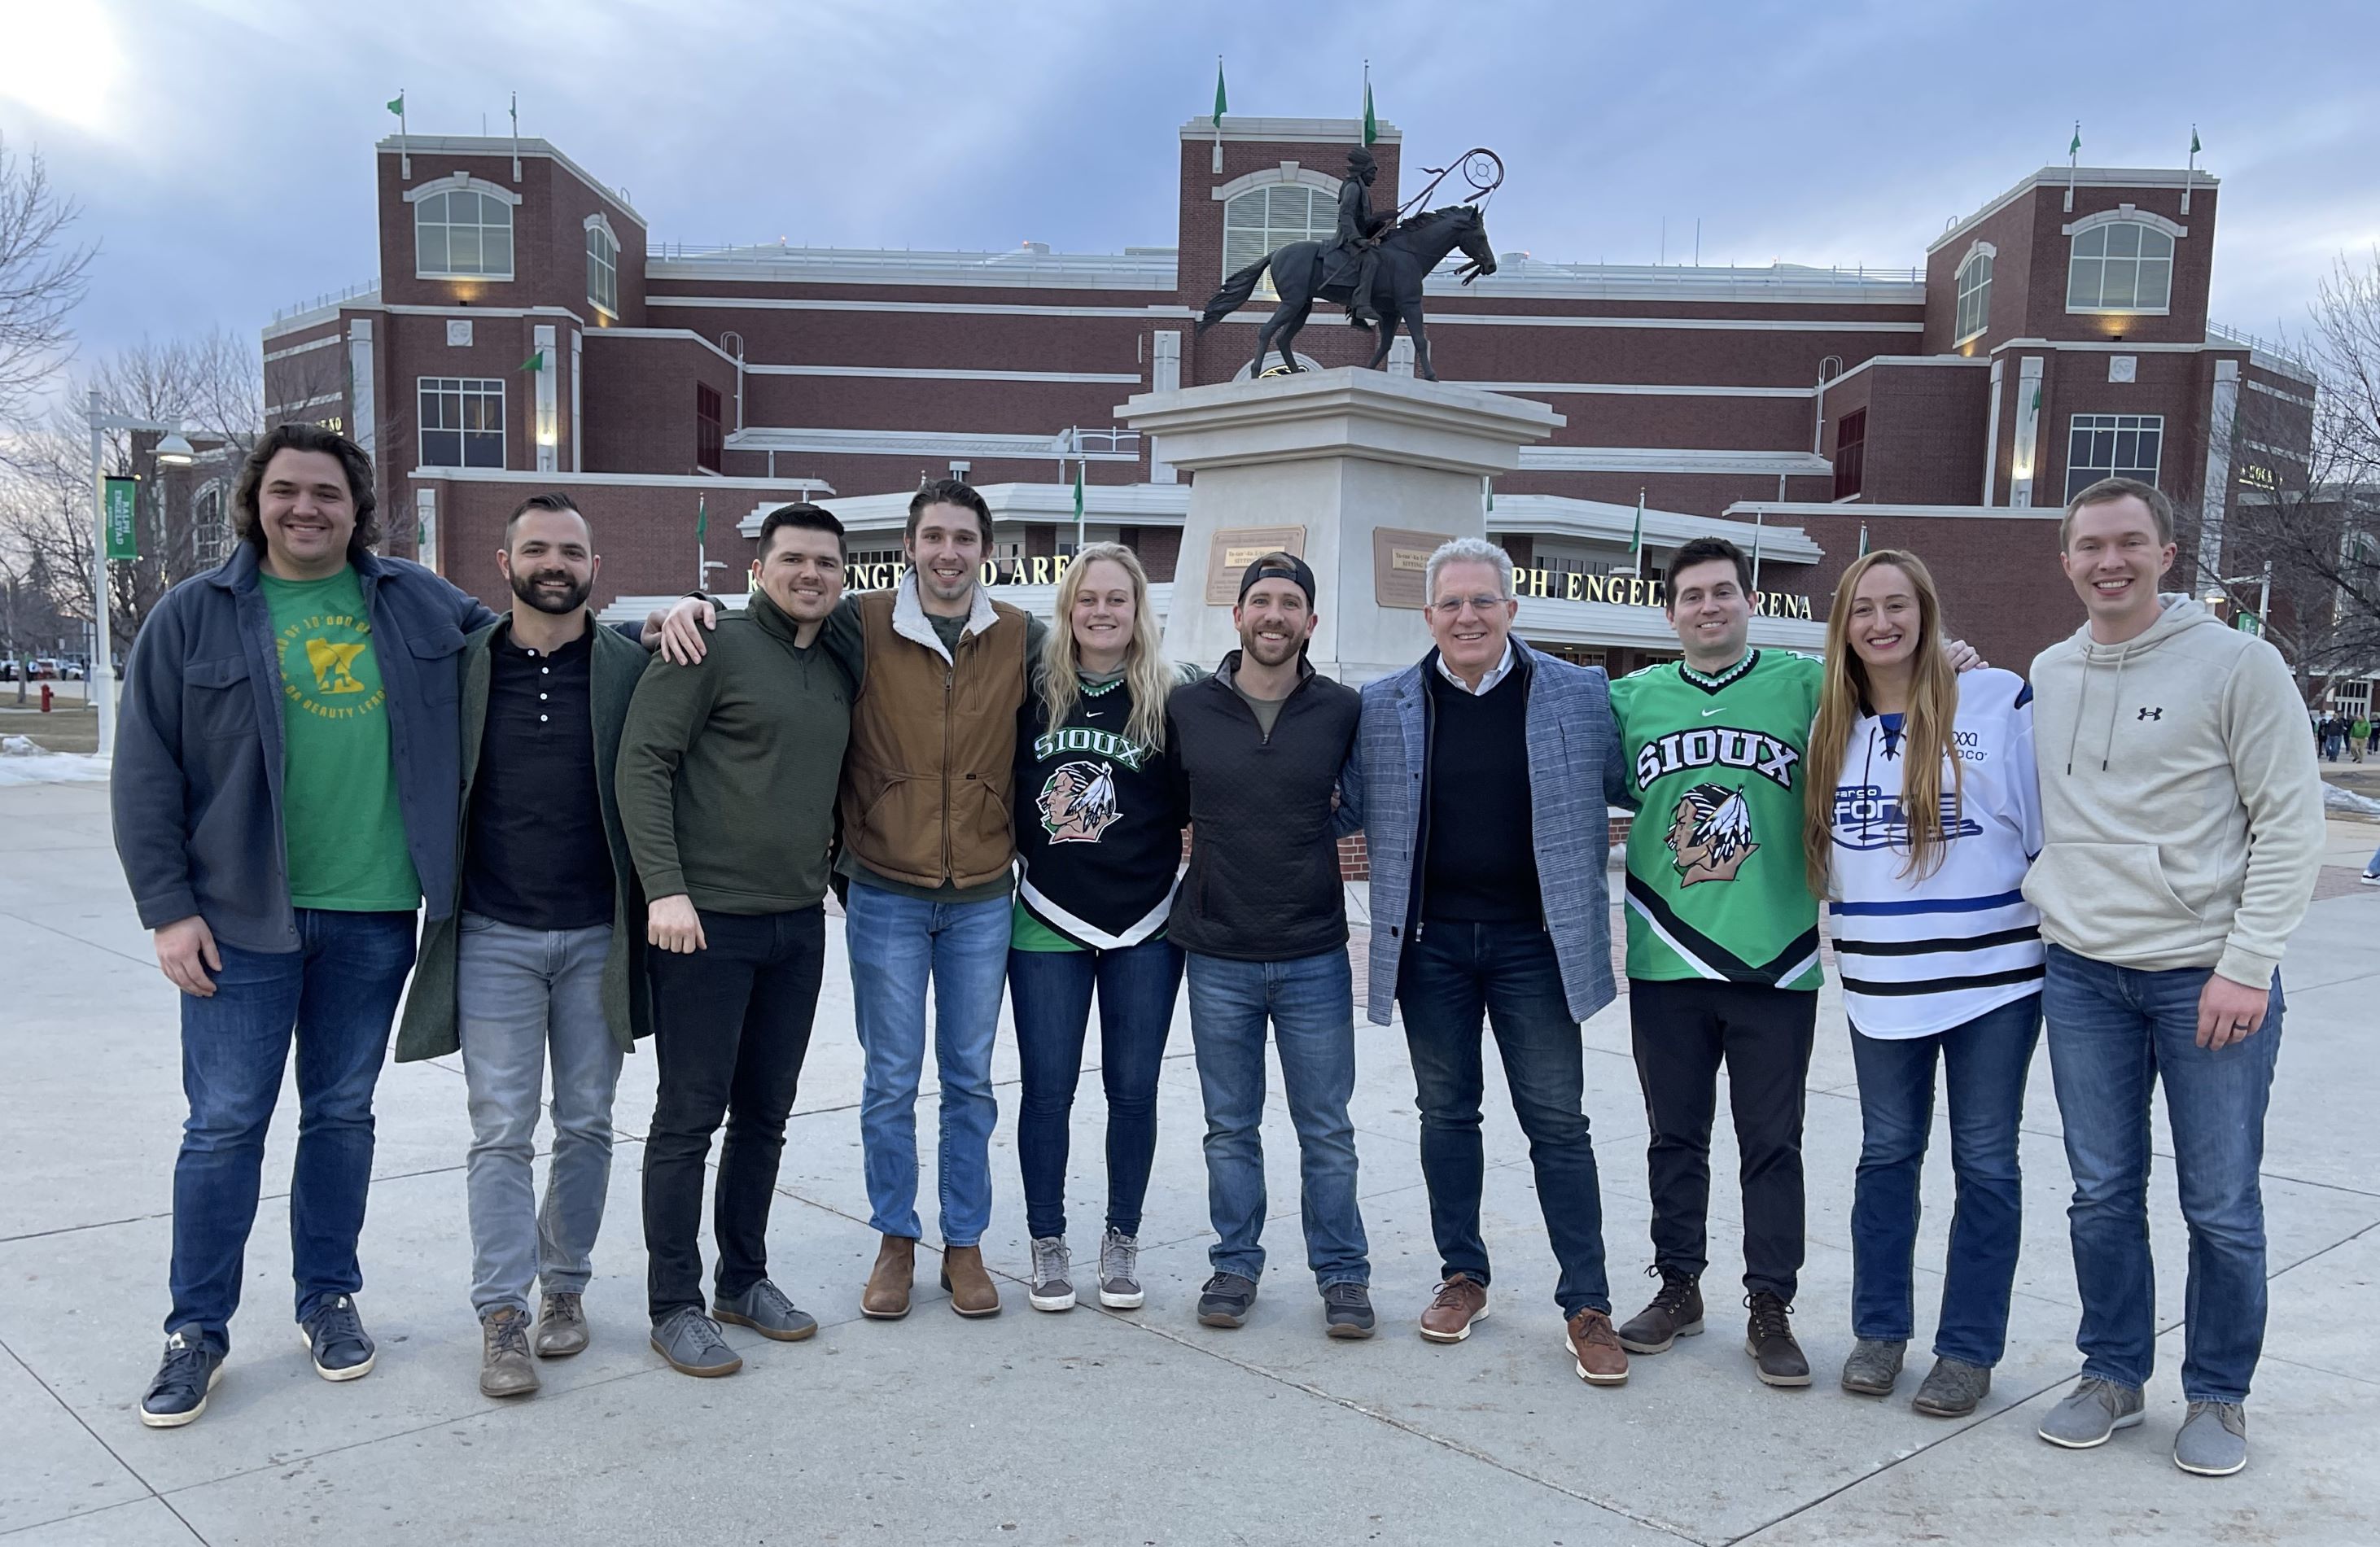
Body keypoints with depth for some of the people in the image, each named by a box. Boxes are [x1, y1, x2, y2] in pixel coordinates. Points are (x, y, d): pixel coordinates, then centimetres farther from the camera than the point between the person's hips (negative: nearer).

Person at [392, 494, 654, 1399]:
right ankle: (501, 1315, 9)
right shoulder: (465, 668, 2)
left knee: (586, 1125, 10)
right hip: (494, 937, 0)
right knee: (501, 1133, 1)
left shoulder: (629, 670, 0)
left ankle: (564, 1285, 26)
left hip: (596, 936, 0)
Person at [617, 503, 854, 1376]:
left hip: (799, 923, 7)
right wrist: (666, 886, -20)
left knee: (766, 1112, 14)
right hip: (707, 918, -7)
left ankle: (744, 1279, 28)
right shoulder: (713, 649, -8)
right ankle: (675, 1305, 13)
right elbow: (643, 765, -13)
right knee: (691, 1114, 1)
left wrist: (838, 865, 14)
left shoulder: (839, 672, 13)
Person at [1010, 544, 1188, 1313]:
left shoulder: (1169, 699, -1)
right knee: (1047, 1088, 5)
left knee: (1133, 1089, 8)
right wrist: (1013, 862, 4)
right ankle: (1047, 1243, 20)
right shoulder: (1033, 692, 1)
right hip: (1047, 923, 0)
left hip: (1144, 926, 0)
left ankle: (1122, 1240, 24)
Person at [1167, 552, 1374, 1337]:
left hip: (1314, 956, -1)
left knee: (1327, 1130, 7)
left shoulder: (1342, 711, -2)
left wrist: (1318, 829, 2)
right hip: (1217, 956, 1)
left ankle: (1341, 1273, 22)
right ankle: (1236, 1265, 27)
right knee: (1230, 1127, 12)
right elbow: (1165, 809, 13)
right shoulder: (1187, 707, 1)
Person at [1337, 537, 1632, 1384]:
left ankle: (1587, 1305, 13)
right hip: (1428, 941, 2)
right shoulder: (1383, 706, 2)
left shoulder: (1581, 695, -2)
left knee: (1557, 1122, 3)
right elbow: (1351, 804, 11)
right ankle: (1462, 1276, 28)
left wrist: (1582, 876, 0)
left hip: (1535, 940, -2)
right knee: (1446, 1113, 13)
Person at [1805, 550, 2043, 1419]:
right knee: (1887, 1154, 13)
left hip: (1993, 977, -3)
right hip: (1880, 981, 4)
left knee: (1985, 1162, 7)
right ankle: (1879, 1329, 26)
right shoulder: (1832, 726, 6)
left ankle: (1969, 1349, 19)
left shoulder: (1997, 701, -7)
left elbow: (2051, 830, -4)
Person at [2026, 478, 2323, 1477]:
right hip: (2082, 975, 4)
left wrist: (2247, 965, -12)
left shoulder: (2237, 663, -7)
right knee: (2102, 1194, 11)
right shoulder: (2047, 675, 8)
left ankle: (2218, 1395, 23)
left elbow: (2292, 823, -8)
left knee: (2220, 1206, 6)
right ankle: (2113, 1376, 26)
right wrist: (2037, 902, 6)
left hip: (2208, 975, -4)